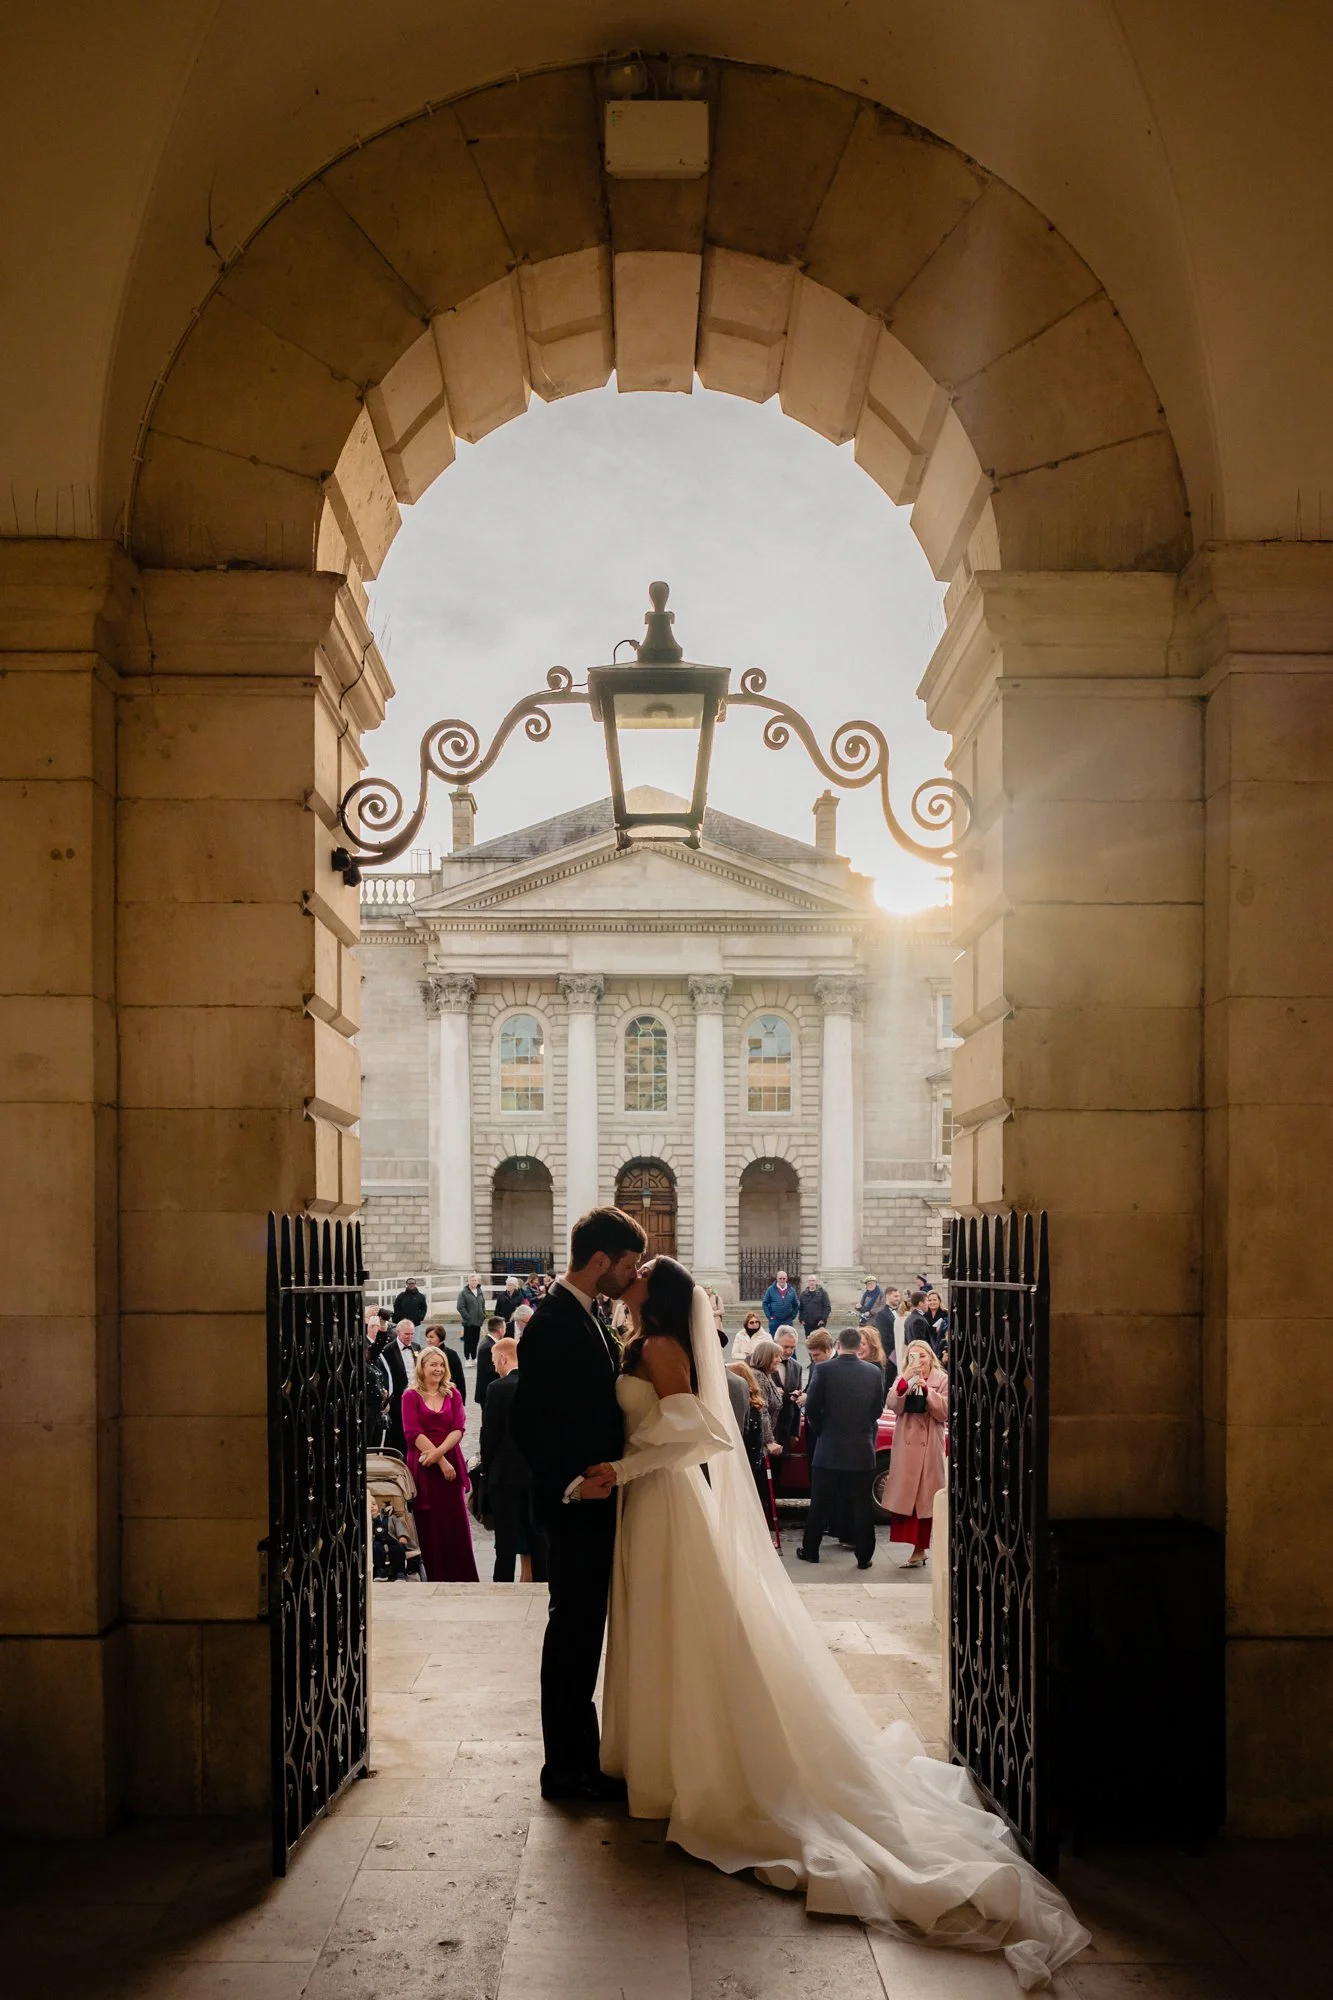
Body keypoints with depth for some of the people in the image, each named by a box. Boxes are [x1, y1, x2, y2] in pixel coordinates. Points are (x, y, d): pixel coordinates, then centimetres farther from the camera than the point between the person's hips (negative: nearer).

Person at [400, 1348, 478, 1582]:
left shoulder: (453, 1394, 10)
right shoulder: (411, 1396, 1)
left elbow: (459, 1429, 1)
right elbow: (413, 1433, -7)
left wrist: (438, 1452, -15)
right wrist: (441, 1462, -12)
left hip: (451, 1464, 2)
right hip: (422, 1467, -2)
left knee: (456, 1523, 1)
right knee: (429, 1525, 1)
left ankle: (462, 1578, 7)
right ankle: (435, 1579, 7)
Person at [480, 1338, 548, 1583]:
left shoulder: (498, 1388, -13)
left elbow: (489, 1433, -11)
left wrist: (486, 1468, 3)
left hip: (505, 1472, -5)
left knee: (506, 1536, 0)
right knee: (537, 1535, 12)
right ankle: (539, 1579, 18)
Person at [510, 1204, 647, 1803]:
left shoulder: (584, 1320, 12)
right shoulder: (553, 1324, -19)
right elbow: (528, 1422, -22)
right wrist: (571, 1483, -20)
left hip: (593, 1505, 9)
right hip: (575, 1507, -9)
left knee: (581, 1632, 16)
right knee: (573, 1631, 0)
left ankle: (576, 1754, 27)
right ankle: (568, 1768, 10)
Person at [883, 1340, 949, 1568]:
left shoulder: (942, 1380, 1)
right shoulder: (902, 1380, 11)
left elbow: (944, 1412, -9)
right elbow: (893, 1406, -6)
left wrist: (926, 1390, -17)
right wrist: (905, 1381, -18)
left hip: (929, 1445, -3)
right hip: (905, 1444, 3)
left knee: (925, 1496, -1)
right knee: (906, 1495, 0)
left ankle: (920, 1549, 5)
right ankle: (918, 1549, 5)